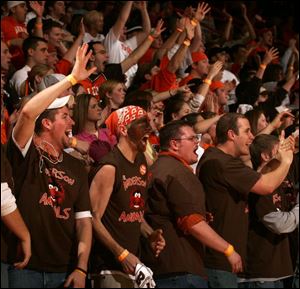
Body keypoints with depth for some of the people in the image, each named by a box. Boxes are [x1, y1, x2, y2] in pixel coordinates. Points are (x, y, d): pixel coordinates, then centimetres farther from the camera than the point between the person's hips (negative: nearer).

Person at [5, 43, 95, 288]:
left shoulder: (76, 168, 13)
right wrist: (72, 79, -17)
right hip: (25, 268, -4)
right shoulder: (26, 154, -1)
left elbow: (83, 220, 8)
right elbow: (28, 112, -20)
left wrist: (81, 268, -5)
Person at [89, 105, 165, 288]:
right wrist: (121, 254, -19)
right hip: (110, 266, -8)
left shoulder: (141, 162, 13)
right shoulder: (109, 168, -13)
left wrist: (150, 235, 4)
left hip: (133, 263, 8)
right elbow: (94, 219, -15)